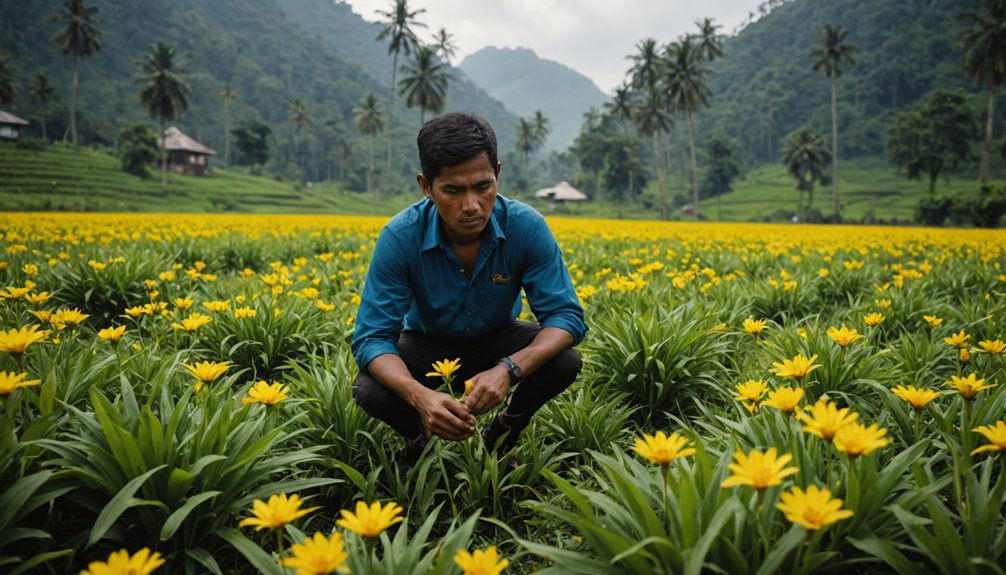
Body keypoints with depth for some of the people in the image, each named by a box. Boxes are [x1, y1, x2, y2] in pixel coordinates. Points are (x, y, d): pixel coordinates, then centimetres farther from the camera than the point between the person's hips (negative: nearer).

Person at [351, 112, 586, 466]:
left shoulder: (526, 227, -27)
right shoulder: (400, 237, -30)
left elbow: (566, 317, -26)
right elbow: (372, 338, -29)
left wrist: (509, 369, -46)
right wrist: (419, 395, -50)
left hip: (497, 341, 1)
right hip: (427, 345, -1)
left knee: (565, 362, -27)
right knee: (370, 391, -30)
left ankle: (504, 428, 5)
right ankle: (418, 434, 7)